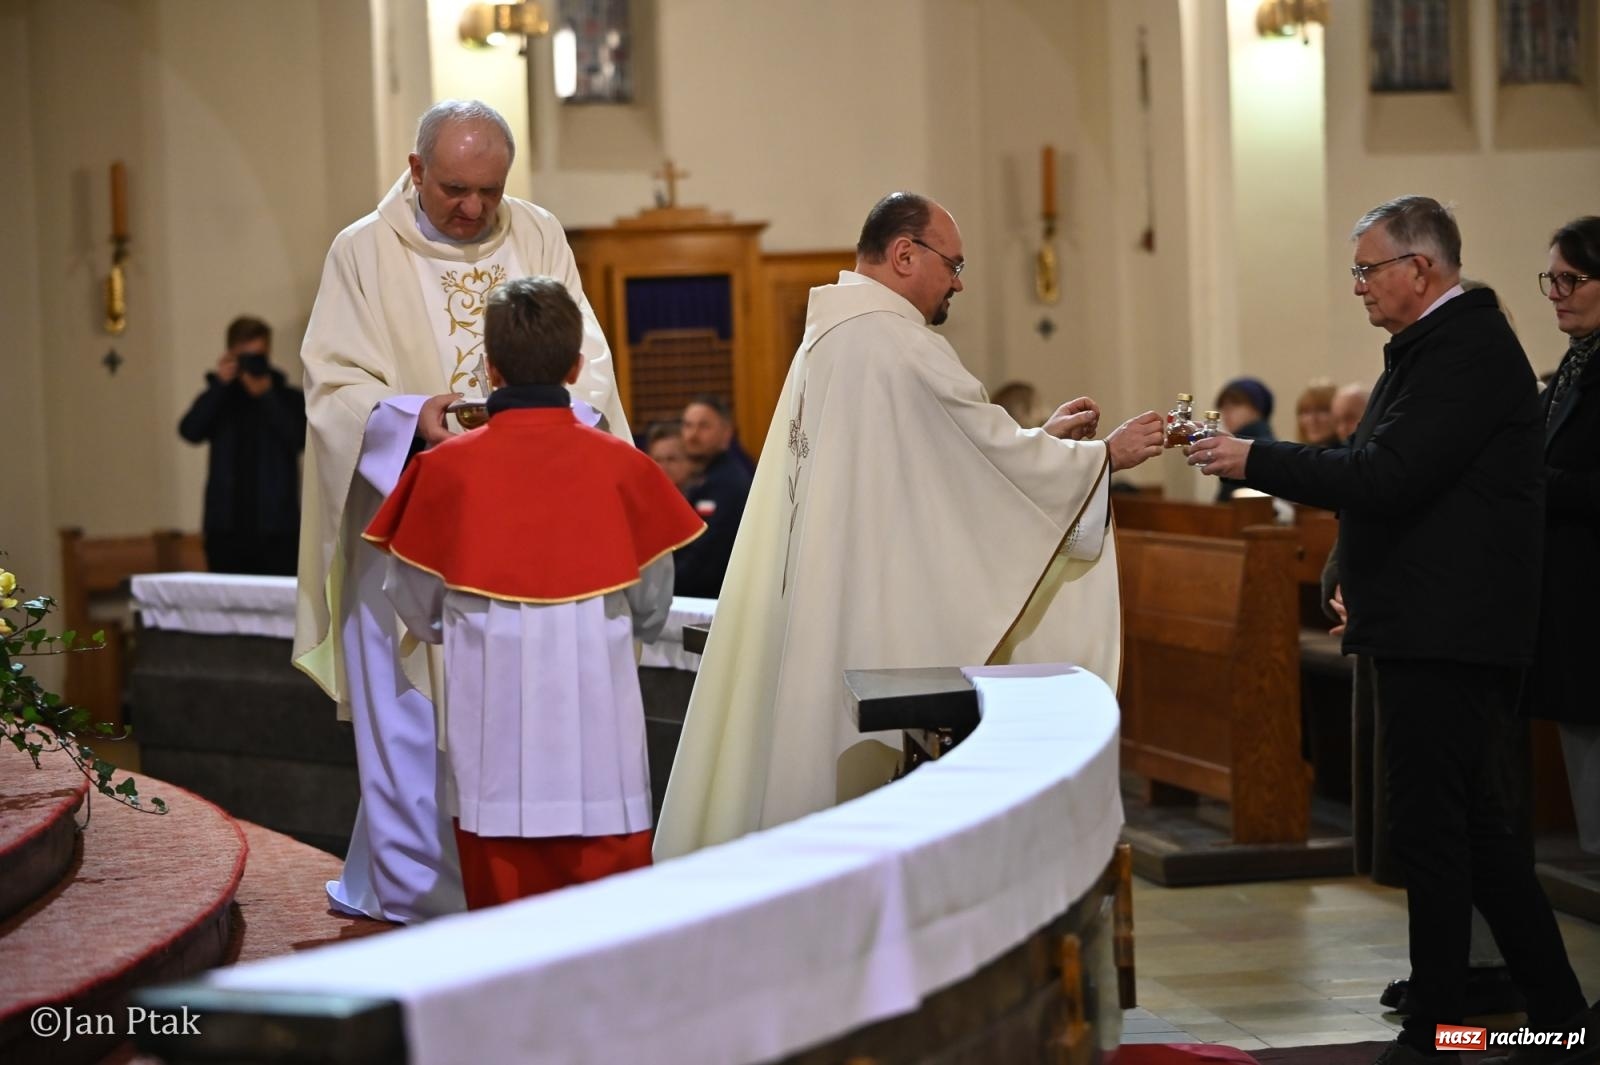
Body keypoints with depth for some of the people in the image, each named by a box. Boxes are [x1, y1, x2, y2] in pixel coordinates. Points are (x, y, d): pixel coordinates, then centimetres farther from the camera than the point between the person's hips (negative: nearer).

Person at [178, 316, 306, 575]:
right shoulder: (219, 399, 13)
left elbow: (299, 438, -10)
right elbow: (190, 431, -6)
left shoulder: (289, 399, 8)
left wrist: (266, 396, -15)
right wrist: (220, 384, -11)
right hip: (226, 528, 2)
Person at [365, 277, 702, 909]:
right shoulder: (620, 466, 0)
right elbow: (651, 611, 7)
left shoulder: (447, 468, -2)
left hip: (491, 712, 0)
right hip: (596, 718, 0)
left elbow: (418, 612, 5)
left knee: (500, 887, 6)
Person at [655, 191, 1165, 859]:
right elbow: (994, 455, -12)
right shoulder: (896, 341, -15)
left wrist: (1039, 438, 20)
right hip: (879, 621, -10)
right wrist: (1105, 455, 1)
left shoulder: (830, 336, 17)